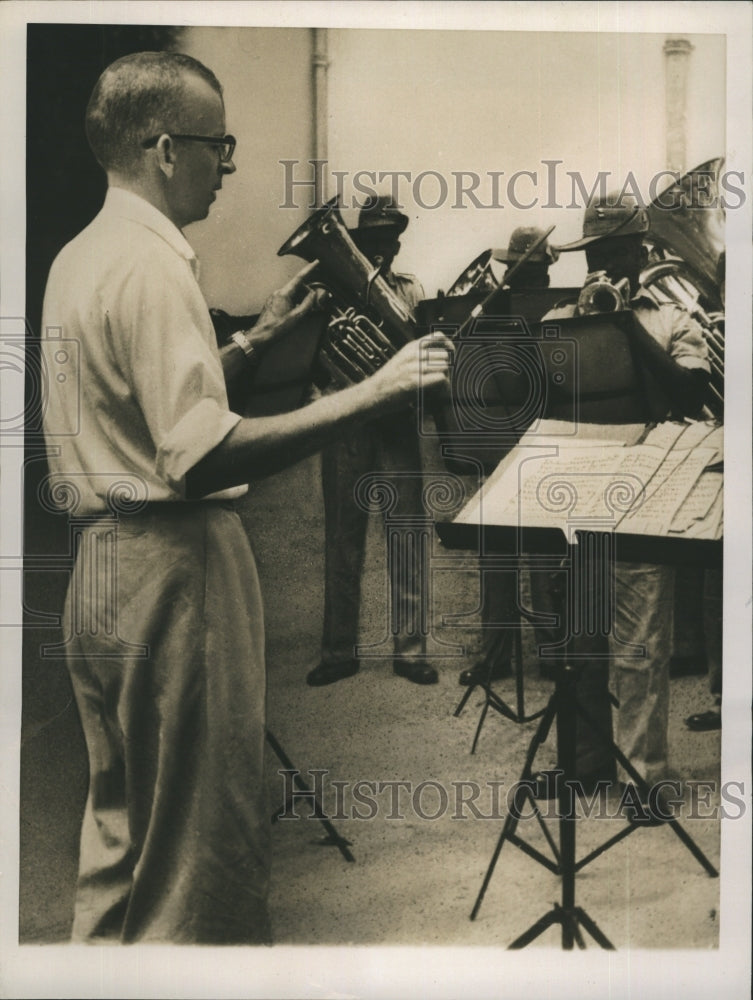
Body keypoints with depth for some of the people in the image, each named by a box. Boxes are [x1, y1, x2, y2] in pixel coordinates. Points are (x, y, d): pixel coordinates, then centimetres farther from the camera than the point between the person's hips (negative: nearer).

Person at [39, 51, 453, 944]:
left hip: (100, 561, 10)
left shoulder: (77, 257, 13)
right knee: (202, 831, 4)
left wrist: (257, 340, 17)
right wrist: (368, 394, -27)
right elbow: (201, 458, -28)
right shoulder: (149, 266, -17)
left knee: (121, 813, 22)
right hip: (172, 564, -10)